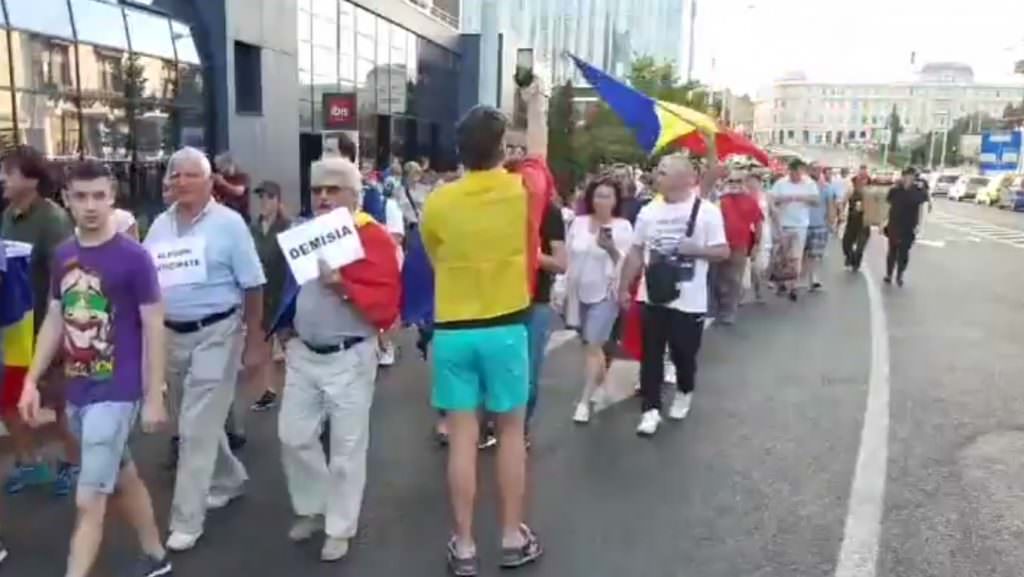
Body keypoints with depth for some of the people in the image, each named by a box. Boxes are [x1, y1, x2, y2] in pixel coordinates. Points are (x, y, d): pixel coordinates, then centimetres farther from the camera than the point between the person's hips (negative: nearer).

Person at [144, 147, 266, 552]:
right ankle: (229, 479, 40)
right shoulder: (160, 225, 7)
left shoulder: (228, 223, -8)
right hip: (171, 334, 6)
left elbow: (252, 285, -8)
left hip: (215, 333, -6)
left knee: (197, 427, -5)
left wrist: (253, 341, -8)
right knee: (196, 420, 18)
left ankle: (186, 519, 5)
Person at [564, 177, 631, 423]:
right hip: (579, 292, 4)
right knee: (592, 344, 16)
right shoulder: (579, 223, 1)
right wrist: (565, 291, 7)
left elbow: (625, 263, -10)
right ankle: (601, 384, 36)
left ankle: (585, 401, -2)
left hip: (605, 293, -4)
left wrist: (611, 249, -29)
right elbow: (569, 259, 6)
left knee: (592, 346, -8)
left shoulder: (623, 227, -7)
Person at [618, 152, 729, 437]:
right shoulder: (648, 211, 3)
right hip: (652, 297, 3)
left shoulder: (707, 211, -7)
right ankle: (651, 409, 14)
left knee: (684, 354, 12)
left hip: (689, 301, -3)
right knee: (651, 355, 5)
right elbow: (636, 253, 8)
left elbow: (723, 252, -6)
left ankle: (684, 393, 40)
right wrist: (624, 288, 7)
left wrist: (695, 249, -22)